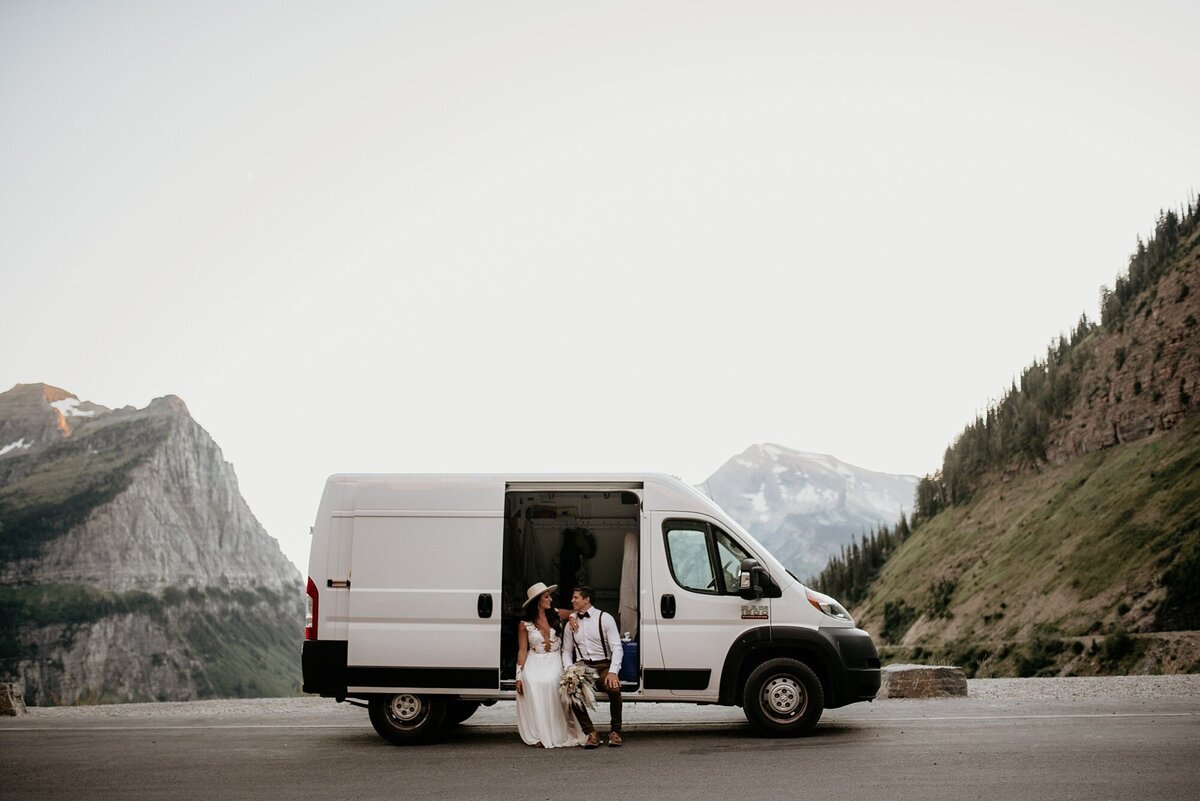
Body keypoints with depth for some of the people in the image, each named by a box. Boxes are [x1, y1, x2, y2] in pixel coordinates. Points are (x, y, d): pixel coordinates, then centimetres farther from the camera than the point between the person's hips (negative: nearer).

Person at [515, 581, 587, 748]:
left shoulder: (556, 615, 10)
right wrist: (519, 675, -5)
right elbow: (522, 650, 3)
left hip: (554, 661, 1)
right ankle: (539, 735, -22)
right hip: (534, 661, -1)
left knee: (550, 682, -29)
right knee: (533, 683, -30)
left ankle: (556, 733, -22)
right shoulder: (525, 624, 5)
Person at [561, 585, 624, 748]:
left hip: (603, 667, -3)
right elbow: (566, 651, 15)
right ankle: (591, 733, -14)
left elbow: (616, 648, -4)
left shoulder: (604, 618, 1)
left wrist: (613, 672, -19)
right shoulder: (571, 622, 14)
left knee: (614, 688, -35)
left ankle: (615, 731, -12)